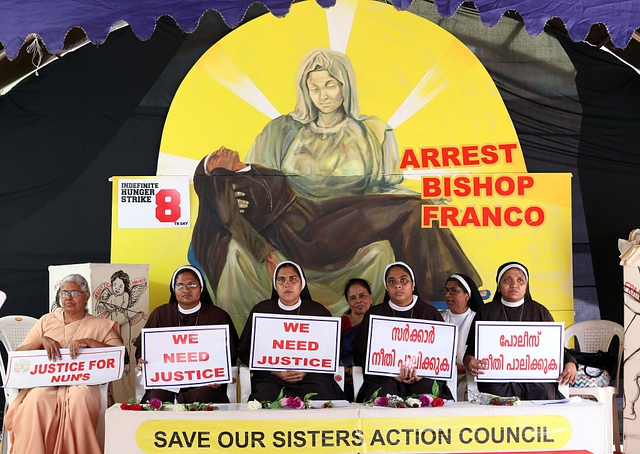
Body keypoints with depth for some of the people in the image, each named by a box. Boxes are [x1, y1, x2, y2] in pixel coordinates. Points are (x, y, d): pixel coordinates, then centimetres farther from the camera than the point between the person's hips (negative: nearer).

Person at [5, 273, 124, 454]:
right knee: (36, 399, -35)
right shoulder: (46, 320, 19)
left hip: (82, 383, -1)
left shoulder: (100, 325, 12)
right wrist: (41, 340, -5)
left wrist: (88, 341, -13)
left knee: (80, 398, -38)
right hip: (45, 382, 1)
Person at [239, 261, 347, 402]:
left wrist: (306, 370, -11)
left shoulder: (319, 311, 9)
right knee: (267, 397, -33)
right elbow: (245, 352, 8)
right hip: (271, 378, 0)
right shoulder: (261, 310, 10)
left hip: (311, 376, 1)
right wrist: (276, 371, -7)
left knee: (322, 396, -31)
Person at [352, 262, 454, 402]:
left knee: (427, 390, -33)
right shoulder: (374, 314, 12)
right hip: (384, 379, -1)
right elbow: (360, 355, 5)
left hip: (423, 378, 1)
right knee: (385, 393, -35)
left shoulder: (430, 313, 13)